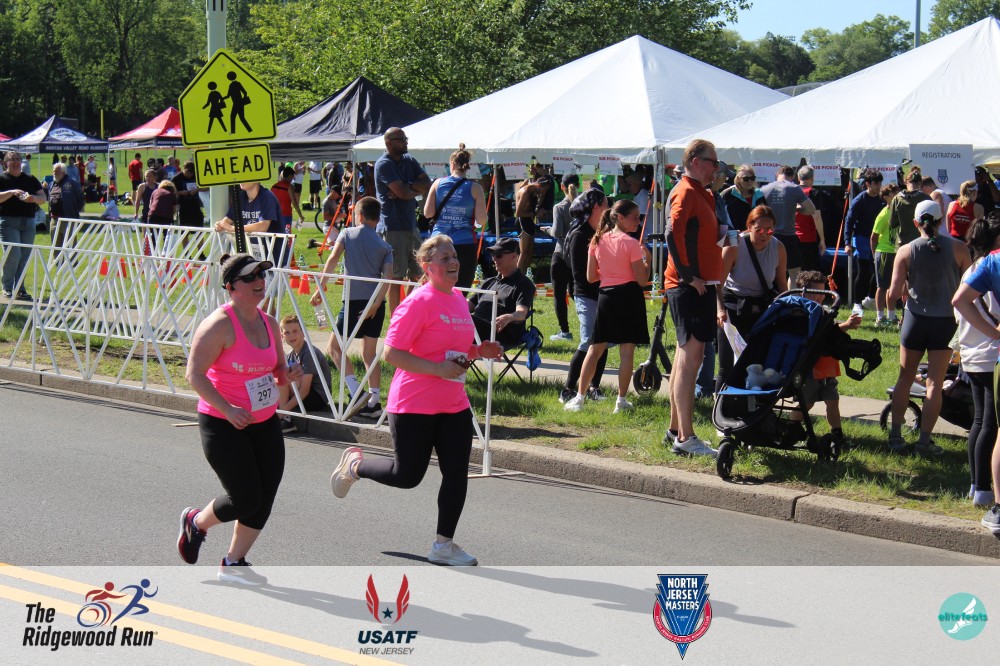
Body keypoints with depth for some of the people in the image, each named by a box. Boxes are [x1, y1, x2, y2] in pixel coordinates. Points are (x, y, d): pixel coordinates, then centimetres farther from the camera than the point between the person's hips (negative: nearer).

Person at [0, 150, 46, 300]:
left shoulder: (30, 180, 14)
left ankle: (20, 289, 12)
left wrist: (33, 198, -12)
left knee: (24, 257, 5)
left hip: (28, 222, 4)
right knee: (13, 255, -13)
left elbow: (43, 198, 9)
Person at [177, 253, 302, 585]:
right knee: (245, 500, -7)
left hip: (265, 423, 7)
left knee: (264, 500, 5)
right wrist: (227, 409, -28)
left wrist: (289, 374, -6)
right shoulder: (219, 325, -16)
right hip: (223, 424, -7)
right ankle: (195, 523, 24)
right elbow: (195, 374, -19)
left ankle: (234, 564, 21)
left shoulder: (269, 323, 7)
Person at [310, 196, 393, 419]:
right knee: (369, 352, 14)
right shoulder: (384, 246, 10)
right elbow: (388, 276, -5)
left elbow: (332, 260, -10)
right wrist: (376, 304, -9)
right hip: (376, 302, 5)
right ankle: (374, 402, 9)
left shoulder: (347, 234, 4)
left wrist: (320, 288, -8)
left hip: (354, 301, -5)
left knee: (335, 347, 3)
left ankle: (356, 394, -12)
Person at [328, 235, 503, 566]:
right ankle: (354, 464, 30)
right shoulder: (419, 302, -16)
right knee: (407, 475, 2)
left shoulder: (459, 299, 10)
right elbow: (392, 353, -19)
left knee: (457, 474, 3)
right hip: (414, 405, -7)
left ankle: (443, 545, 14)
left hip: (454, 405, 7)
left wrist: (479, 351, 4)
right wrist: (437, 369, -24)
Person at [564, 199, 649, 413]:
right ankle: (621, 400, 1)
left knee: (595, 348, 10)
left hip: (605, 296, 5)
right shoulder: (631, 243, -9)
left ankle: (579, 397, 8)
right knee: (627, 349, 0)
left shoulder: (597, 241, 5)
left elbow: (591, 277, 8)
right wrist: (647, 260, 5)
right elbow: (642, 280, -10)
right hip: (628, 296, -5)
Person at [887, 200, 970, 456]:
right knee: (935, 382, 4)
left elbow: (894, 294, -10)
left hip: (916, 318, 1)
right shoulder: (958, 248, -7)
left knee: (905, 379, 14)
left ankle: (895, 436, 15)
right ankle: (924, 441, 2)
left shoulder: (906, 251, -7)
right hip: (945, 321, -1)